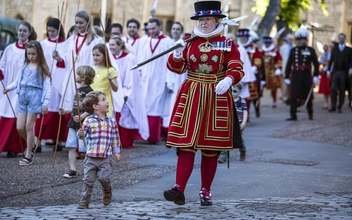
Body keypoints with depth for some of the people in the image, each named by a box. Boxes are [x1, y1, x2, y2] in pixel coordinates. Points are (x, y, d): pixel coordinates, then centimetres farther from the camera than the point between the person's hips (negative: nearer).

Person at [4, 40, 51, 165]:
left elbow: (47, 86, -3)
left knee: (29, 126, -4)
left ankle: (28, 156, 4)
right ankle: (31, 145, 27)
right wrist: (9, 87, -6)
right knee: (20, 127, -1)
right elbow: (18, 81, 14)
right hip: (23, 96, 5)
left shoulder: (42, 68, 0)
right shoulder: (24, 66, 13)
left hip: (35, 96, -5)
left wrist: (45, 103, -10)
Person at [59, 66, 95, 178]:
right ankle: (72, 169, 10)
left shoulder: (88, 91, -13)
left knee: (85, 148, -5)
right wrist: (66, 111, 16)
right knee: (71, 146, 6)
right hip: (73, 123, 9)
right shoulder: (78, 90, 15)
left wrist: (82, 116, -27)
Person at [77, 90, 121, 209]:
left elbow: (115, 138, 11)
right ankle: (84, 201, 13)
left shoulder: (111, 121, 6)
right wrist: (81, 134, -26)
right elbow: (83, 132, -4)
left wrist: (116, 151, 9)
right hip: (91, 157, -1)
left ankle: (107, 192, 18)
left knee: (104, 177, -12)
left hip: (106, 158, 1)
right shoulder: (89, 121, -4)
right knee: (88, 180, 1)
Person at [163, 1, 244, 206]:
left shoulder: (228, 44, 2)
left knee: (211, 148, 5)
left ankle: (206, 191, 15)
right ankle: (179, 189, -17)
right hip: (190, 97, 1)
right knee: (186, 144, -8)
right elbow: (178, 68, 8)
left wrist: (228, 80, -27)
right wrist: (177, 54, -13)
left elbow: (237, 69, -6)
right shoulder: (189, 42, 10)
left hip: (217, 98, -1)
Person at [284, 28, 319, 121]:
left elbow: (316, 64, 2)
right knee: (293, 96, -7)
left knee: (308, 96, 9)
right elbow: (289, 64, 9)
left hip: (306, 76, -1)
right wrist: (287, 77, 6)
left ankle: (310, 114, 26)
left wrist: (316, 76, -5)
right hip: (295, 76, 1)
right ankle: (293, 115, -5)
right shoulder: (293, 50, 8)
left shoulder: (311, 50, 2)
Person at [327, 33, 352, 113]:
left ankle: (340, 107, 6)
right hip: (335, 72, 1)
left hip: (344, 73, -1)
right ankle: (333, 107, -2)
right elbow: (331, 60, 12)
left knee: (342, 90, 0)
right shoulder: (334, 49, 14)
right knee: (333, 89, -6)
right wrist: (329, 70, 5)